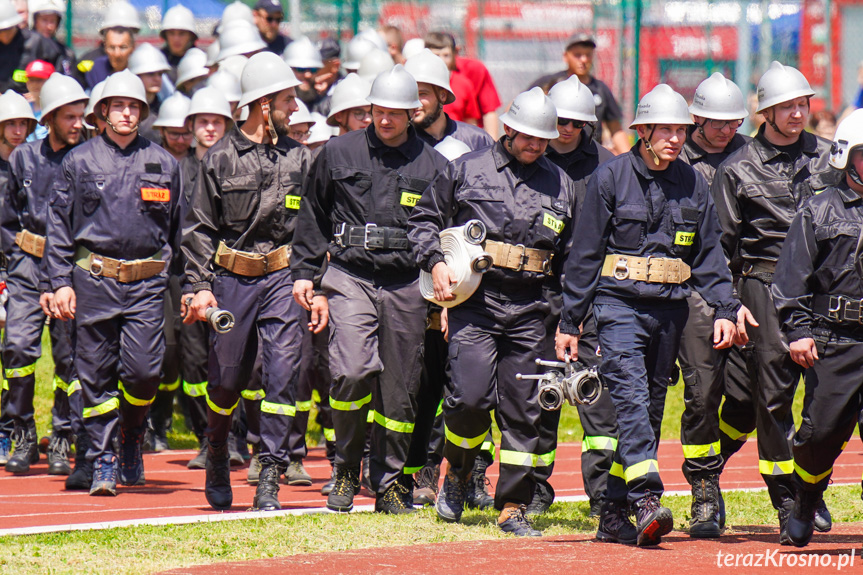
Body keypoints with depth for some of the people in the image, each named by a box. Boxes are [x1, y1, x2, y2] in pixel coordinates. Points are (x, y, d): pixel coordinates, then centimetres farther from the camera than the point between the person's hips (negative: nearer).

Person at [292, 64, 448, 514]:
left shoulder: (432, 166, 7)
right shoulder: (339, 153, 6)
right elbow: (313, 215, 15)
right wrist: (305, 271, 11)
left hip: (407, 286, 1)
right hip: (350, 278, -1)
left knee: (399, 387, 3)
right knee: (352, 370, -18)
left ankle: (390, 483, 15)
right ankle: (347, 469, 1)